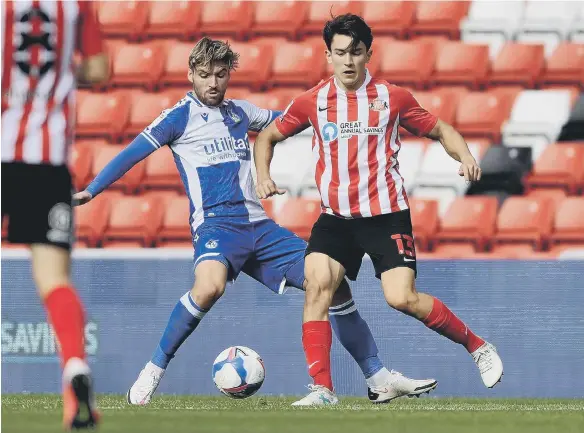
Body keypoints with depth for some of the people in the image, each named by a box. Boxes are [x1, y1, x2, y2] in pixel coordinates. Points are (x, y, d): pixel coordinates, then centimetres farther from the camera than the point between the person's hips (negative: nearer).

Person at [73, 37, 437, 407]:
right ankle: (153, 372, -21)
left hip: (259, 226, 6)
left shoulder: (239, 112, 15)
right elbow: (132, 154, -2)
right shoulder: (180, 117, 0)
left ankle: (378, 378, 7)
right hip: (215, 225, -6)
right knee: (210, 286, -38)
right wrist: (91, 191, -11)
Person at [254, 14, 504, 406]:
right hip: (336, 216, 3)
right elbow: (268, 136, 17)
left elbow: (439, 130, 11)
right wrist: (263, 175, -2)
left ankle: (478, 346, 6)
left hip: (387, 215, -2)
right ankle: (322, 388, -15)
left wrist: (465, 156, -8)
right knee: (317, 283, -19)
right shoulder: (312, 102, 3)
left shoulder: (392, 97, 0)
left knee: (402, 298, -16)